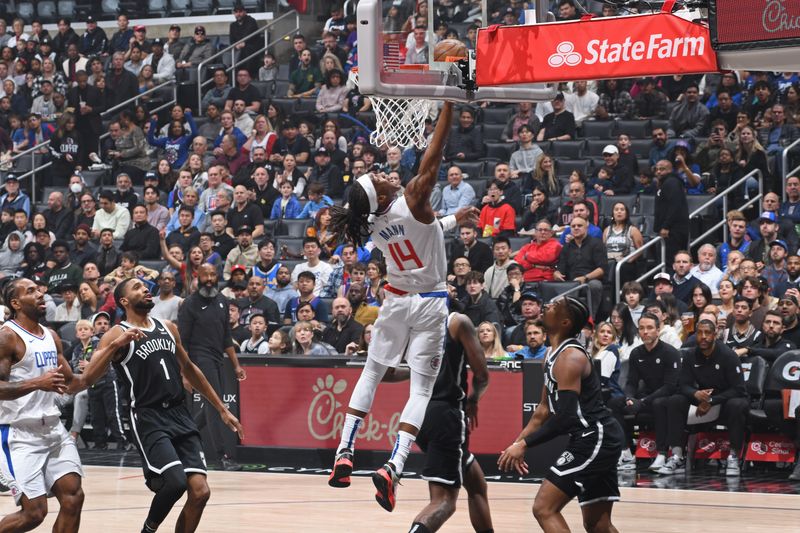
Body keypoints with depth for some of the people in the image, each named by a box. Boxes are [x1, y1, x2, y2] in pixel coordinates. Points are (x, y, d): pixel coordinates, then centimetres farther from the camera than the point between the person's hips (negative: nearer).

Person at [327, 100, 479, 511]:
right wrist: (449, 106, -15)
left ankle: (343, 456, 12)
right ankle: (393, 466, -21)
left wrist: (453, 219, 25)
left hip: (396, 301, 4)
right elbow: (433, 156, -19)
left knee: (370, 374, 19)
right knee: (421, 388, -5)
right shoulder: (413, 202, -18)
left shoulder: (374, 229, -2)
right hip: (430, 305, -4)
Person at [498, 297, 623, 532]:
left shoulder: (570, 357, -16)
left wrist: (524, 444, -20)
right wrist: (518, 442, 19)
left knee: (544, 508, -12)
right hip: (600, 439, 10)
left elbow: (566, 416, -23)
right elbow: (546, 407, 25)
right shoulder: (553, 356, 15)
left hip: (594, 439, -10)